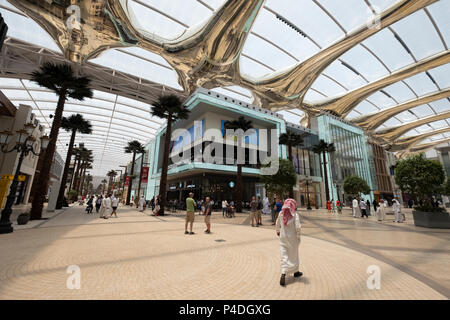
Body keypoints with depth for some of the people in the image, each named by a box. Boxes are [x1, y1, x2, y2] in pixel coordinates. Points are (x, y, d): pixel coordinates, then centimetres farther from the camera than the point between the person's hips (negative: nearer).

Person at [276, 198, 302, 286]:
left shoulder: (281, 213, -4)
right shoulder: (295, 215, -16)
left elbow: (277, 224, 9)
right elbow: (298, 227, -21)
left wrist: (278, 231, 27)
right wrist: (298, 236, -3)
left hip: (283, 237, 2)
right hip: (292, 237, -2)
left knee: (284, 256, 6)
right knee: (294, 255, 18)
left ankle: (283, 274, -7)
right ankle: (296, 272, 38)